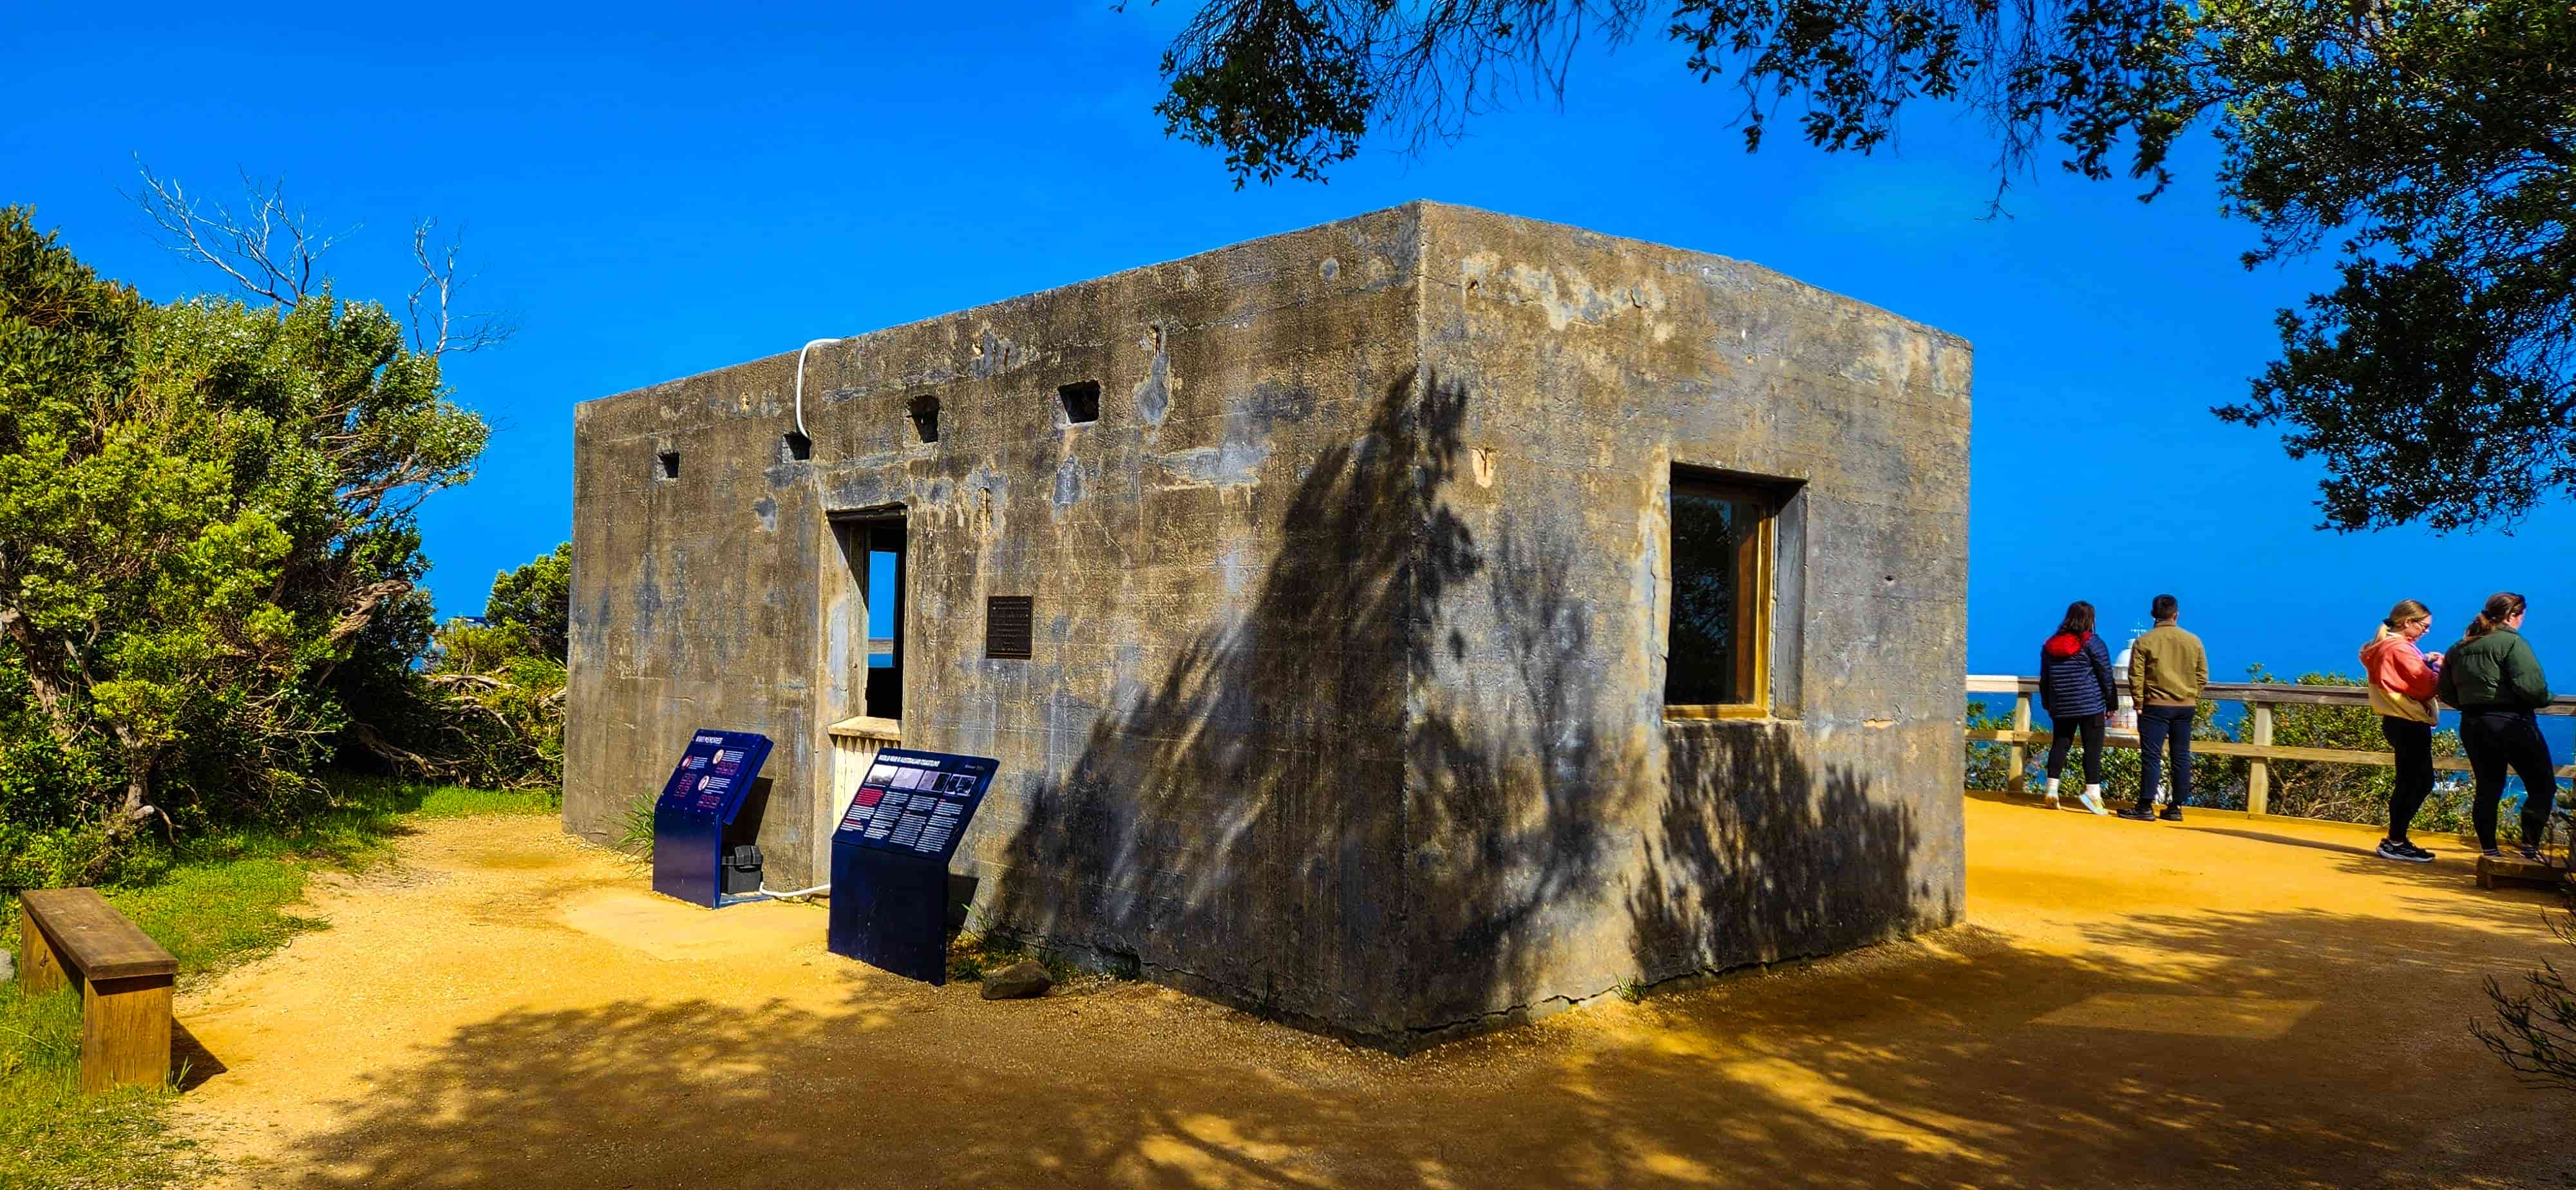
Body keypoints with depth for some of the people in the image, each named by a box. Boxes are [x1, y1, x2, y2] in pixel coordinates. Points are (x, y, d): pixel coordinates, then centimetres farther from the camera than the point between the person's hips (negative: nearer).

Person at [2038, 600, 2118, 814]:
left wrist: (2047, 704, 24)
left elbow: (2044, 679, 17)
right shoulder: (2092, 643, -6)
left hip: (2061, 706, 5)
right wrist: (2111, 703, 3)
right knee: (2093, 747, -2)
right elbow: (2106, 675, -4)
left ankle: (2052, 789, 3)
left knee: (2059, 744, 9)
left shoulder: (2050, 645, 10)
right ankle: (2093, 793, -7)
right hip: (2090, 704, -5)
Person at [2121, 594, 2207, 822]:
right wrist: (2192, 700, 15)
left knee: (2151, 756, -3)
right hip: (2186, 707, 4)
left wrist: (2139, 703, 1)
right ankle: (2176, 808, 12)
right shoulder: (2194, 641, 5)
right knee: (2181, 757, 8)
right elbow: (2202, 676, 8)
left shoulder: (2144, 641, -5)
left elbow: (2136, 676, -8)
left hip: (2155, 706, -3)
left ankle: (2146, 807, -5)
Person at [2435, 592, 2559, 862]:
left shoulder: (2458, 648, 11)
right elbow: (2530, 686, -19)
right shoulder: (2512, 642, -10)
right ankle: (2530, 847, -3)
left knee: (2488, 789, 12)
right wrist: (2545, 699, 0)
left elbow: (2445, 691, 12)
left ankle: (2490, 852, 13)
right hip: (2511, 723, -7)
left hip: (2471, 726, 7)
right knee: (2543, 786, 4)